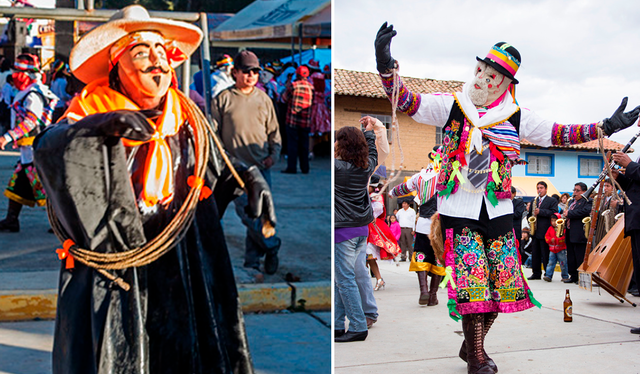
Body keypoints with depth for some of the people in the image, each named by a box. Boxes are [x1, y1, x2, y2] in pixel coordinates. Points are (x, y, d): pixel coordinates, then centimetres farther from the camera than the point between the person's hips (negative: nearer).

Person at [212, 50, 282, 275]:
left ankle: (252, 261, 17)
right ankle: (271, 246, 12)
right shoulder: (222, 99, 2)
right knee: (245, 211, -10)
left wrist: (273, 155, 2)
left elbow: (274, 131, 16)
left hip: (261, 166, 3)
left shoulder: (263, 99, 12)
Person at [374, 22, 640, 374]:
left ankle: (472, 344, 24)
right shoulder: (451, 105, 0)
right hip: (459, 209, -3)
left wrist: (605, 127, 6)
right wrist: (386, 66, -25)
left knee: (503, 281, 3)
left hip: (498, 209, 4)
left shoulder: (517, 117, 7)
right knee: (472, 279, -10)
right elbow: (408, 103, -9)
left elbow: (557, 133, 13)